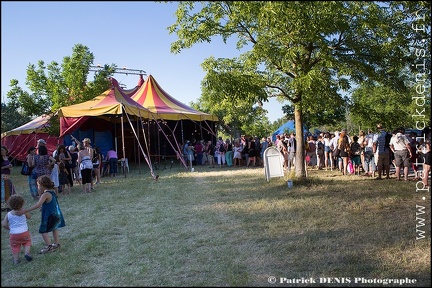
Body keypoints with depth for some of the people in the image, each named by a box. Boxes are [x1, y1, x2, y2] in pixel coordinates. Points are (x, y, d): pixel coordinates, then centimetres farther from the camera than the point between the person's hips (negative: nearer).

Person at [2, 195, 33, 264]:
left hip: (13, 234, 1)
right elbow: (29, 217, 11)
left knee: (15, 247, 15)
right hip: (24, 232, -1)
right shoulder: (23, 212, -8)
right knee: (27, 242, 20)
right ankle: (26, 252, -1)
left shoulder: (8, 214, -3)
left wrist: (9, 228, 16)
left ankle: (16, 259, 15)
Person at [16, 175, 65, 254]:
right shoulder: (52, 191, 3)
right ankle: (56, 244, 37)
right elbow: (44, 202, 12)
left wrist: (24, 211, -34)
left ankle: (48, 246, 6)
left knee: (43, 231, 4)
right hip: (57, 214, 9)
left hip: (50, 216, -9)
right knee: (54, 229, 25)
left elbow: (38, 205, -32)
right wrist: (40, 192, -3)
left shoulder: (45, 194, -23)